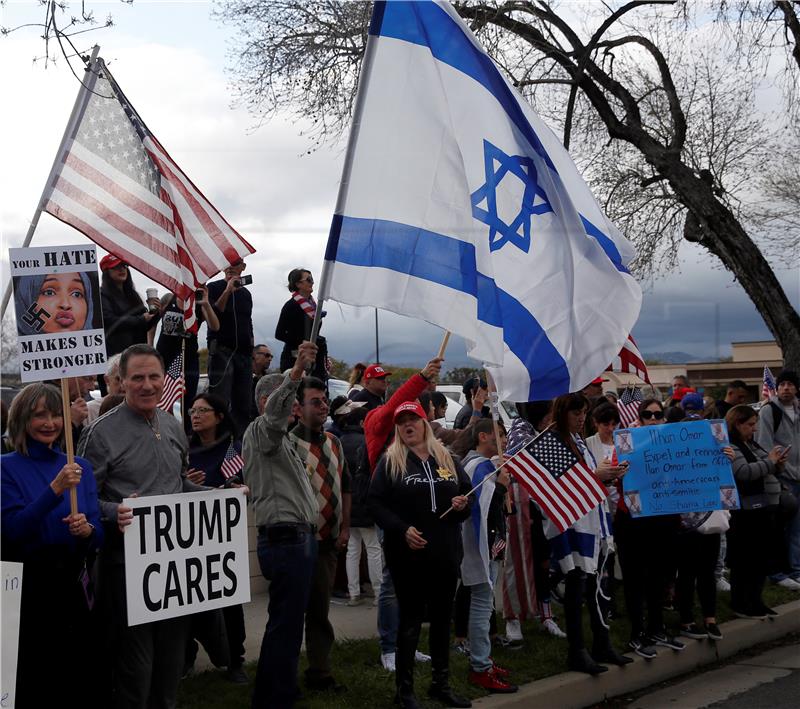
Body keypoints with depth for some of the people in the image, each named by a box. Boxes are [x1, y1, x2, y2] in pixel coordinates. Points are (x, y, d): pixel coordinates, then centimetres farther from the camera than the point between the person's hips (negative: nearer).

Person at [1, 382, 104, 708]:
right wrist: (56, 489, -24)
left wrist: (87, 530, -16)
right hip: (28, 585, -3)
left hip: (74, 583, 4)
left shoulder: (80, 467, 9)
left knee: (85, 679, 6)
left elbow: (99, 533, 7)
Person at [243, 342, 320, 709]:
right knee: (285, 625, -8)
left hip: (296, 540, 10)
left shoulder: (279, 439, 24)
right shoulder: (260, 431, -10)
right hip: (286, 540, -10)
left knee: (287, 622, 16)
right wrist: (296, 372, -47)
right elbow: (274, 410, -32)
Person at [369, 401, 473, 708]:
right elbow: (376, 502, -9)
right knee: (410, 619, 1)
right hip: (408, 553, -4)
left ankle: (441, 683, 23)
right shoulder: (390, 461, -1)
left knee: (442, 617, 11)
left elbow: (466, 492, 20)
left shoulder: (446, 459, 12)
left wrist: (463, 505, -3)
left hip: (445, 552, 4)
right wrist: (402, 529, -20)